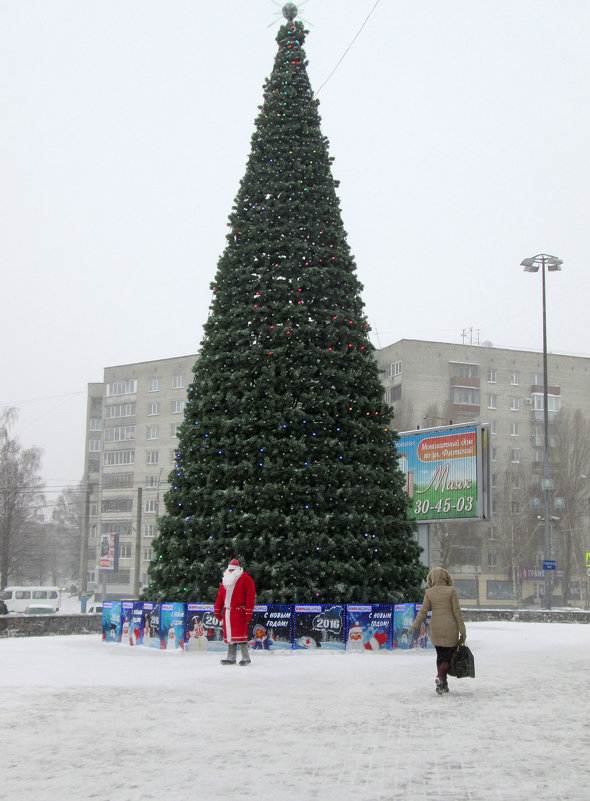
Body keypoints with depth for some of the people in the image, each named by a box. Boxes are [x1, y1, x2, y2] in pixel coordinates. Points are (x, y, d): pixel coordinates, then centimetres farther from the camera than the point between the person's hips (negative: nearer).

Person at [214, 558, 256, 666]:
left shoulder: (245, 579, -3)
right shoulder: (225, 580, 18)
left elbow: (251, 595, -8)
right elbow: (220, 595, 22)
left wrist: (249, 612, -13)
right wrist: (217, 611, 18)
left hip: (239, 612, -7)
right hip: (227, 612, 7)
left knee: (240, 634, -11)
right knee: (229, 634, 7)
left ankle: (245, 658, -4)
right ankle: (231, 658, 13)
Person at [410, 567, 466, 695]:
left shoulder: (429, 593, -1)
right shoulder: (451, 591, -7)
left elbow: (423, 611, -2)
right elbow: (457, 612, -6)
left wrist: (414, 627, 5)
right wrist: (462, 632, -2)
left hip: (435, 628, 3)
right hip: (450, 628, -3)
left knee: (441, 656, 15)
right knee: (449, 655, 3)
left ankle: (443, 685, 16)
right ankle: (441, 676, -21)